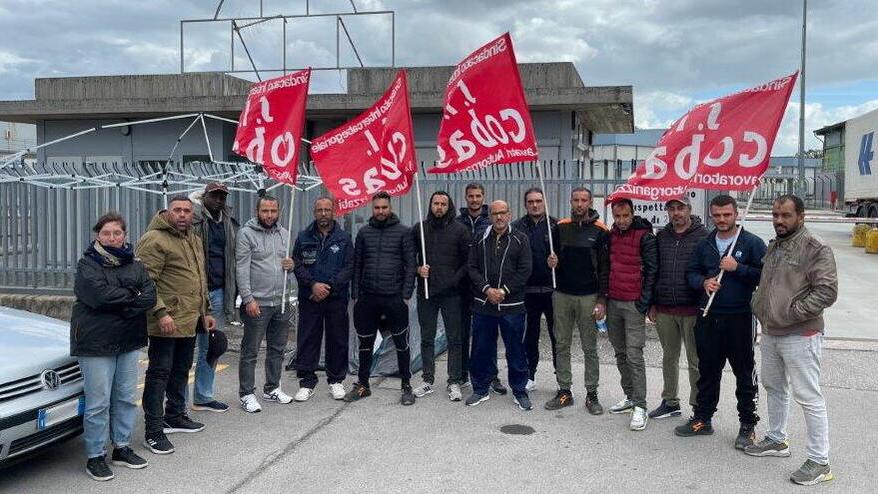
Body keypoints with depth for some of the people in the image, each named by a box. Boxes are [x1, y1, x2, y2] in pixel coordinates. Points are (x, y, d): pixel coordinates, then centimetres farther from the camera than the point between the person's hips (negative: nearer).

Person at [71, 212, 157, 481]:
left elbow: (150, 296, -3)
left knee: (126, 398, 11)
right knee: (98, 403, -2)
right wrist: (133, 297, -9)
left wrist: (119, 304, -16)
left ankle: (122, 448, 25)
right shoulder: (87, 265, -3)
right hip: (96, 342, -5)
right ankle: (95, 457, 9)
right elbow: (99, 296, -19)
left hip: (129, 341, 5)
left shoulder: (135, 265, 10)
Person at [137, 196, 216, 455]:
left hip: (190, 321, 9)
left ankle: (175, 416, 34)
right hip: (166, 322, -9)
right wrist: (161, 312, -25)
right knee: (160, 373, -4)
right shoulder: (154, 240, -12)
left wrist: (205, 312, 23)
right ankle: (153, 431, 2)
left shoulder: (195, 240, 17)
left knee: (181, 370, 19)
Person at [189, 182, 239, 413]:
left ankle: (203, 398, 23)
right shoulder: (194, 217, -6)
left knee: (209, 348, 13)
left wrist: (232, 292, 13)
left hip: (217, 292, 6)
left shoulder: (230, 223, 13)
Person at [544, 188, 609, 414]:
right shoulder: (560, 227, 7)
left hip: (588, 296, -3)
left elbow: (605, 267, -4)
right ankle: (564, 391, 17)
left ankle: (591, 394, 13)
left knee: (589, 347, 4)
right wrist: (552, 263, -7)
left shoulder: (600, 230, -3)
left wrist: (602, 300, -9)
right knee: (561, 345, 7)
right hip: (561, 295, 3)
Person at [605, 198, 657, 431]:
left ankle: (640, 406, -3)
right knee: (620, 353, 12)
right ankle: (629, 396, 23)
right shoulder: (611, 235, 11)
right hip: (613, 302, 6)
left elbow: (652, 271, -8)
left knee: (634, 355, -7)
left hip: (634, 304, -6)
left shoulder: (645, 236, -7)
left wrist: (645, 302, -13)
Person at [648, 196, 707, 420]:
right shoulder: (661, 236, 10)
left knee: (695, 360, 2)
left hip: (692, 309, -5)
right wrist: (652, 304, 10)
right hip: (664, 309, 5)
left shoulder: (703, 236, -4)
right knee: (669, 357, 15)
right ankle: (670, 402, 27)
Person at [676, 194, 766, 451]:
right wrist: (703, 282, -3)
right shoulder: (704, 244, 12)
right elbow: (691, 272, 17)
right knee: (707, 370, 14)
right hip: (708, 317, 5)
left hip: (741, 317, -5)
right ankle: (702, 419, 26)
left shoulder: (752, 243, -3)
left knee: (744, 372, 4)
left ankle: (747, 425, 16)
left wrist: (738, 268, -18)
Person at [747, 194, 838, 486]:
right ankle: (777, 441, 37)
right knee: (773, 387, 20)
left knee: (808, 396, -4)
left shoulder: (815, 248, -14)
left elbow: (827, 291, -20)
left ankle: (819, 462, 5)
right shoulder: (774, 246, 12)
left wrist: (792, 313, -20)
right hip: (770, 333, 9)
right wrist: (759, 308, 11)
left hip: (800, 336, -9)